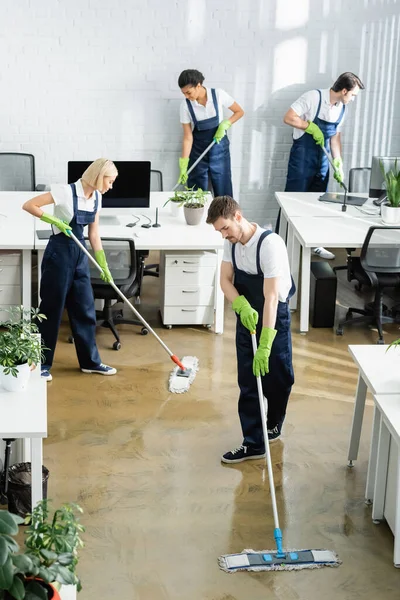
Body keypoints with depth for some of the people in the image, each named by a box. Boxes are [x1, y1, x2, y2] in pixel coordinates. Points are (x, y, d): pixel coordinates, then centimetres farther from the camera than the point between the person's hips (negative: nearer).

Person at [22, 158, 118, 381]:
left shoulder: (96, 197, 4)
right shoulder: (66, 192, -17)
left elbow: (94, 233, 11)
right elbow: (29, 205, -16)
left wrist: (104, 265, 10)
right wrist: (56, 221, -21)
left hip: (80, 254, 7)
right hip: (59, 252, -7)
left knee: (85, 308, 10)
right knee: (52, 308, 0)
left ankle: (90, 361, 21)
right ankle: (42, 364, 11)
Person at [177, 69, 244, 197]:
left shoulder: (218, 95, -15)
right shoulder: (186, 105, -12)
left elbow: (239, 112, -1)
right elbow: (188, 137, -9)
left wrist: (225, 124, -17)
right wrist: (183, 165, -14)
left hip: (219, 149, -1)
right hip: (198, 151, 1)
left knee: (223, 193, 2)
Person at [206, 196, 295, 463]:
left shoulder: (270, 244, -28)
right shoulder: (231, 242, -6)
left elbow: (271, 297, -32)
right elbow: (226, 280, -1)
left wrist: (265, 345, -35)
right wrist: (242, 306, -24)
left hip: (274, 316, -5)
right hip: (246, 317, 5)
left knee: (278, 377, 11)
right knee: (248, 382, 2)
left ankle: (273, 425, 36)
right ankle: (254, 442, 5)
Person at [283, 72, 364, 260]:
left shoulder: (341, 108, 4)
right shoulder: (313, 97, -17)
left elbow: (335, 137, 11)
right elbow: (288, 118, -18)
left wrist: (338, 163, 4)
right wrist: (312, 128, -20)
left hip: (323, 160, 7)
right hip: (302, 158, -7)